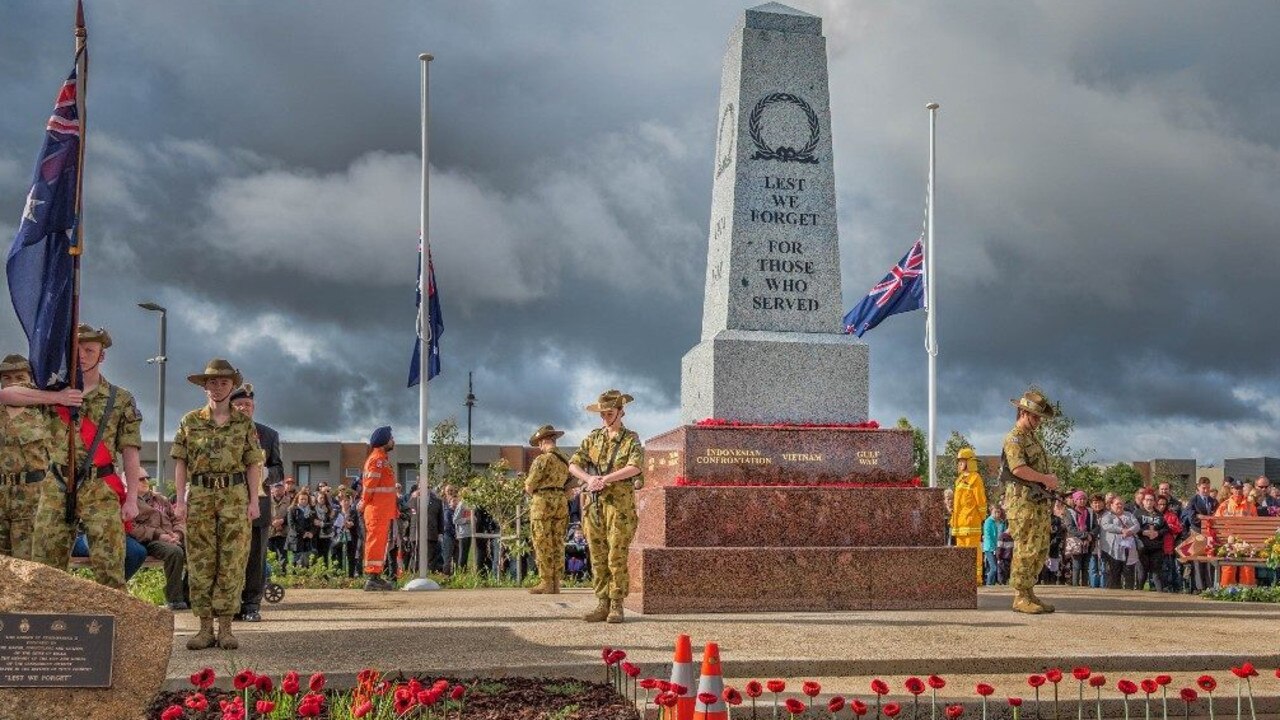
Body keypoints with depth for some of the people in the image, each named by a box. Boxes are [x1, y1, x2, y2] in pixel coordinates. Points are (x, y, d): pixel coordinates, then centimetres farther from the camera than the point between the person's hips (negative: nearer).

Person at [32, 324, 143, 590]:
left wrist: (132, 498, -3)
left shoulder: (120, 400, 7)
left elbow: (130, 453, 4)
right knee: (45, 567, 3)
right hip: (56, 489, 2)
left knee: (109, 568, -7)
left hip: (100, 491, -2)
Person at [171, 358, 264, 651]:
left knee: (232, 562, -1)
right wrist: (181, 499, -2)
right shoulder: (190, 421, 8)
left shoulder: (244, 423, 7)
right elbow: (181, 463, 6)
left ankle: (225, 627, 5)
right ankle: (205, 628, 8)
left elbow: (253, 464, 5)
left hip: (235, 496, -1)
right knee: (200, 562, 1)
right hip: (200, 495, 1)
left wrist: (253, 500, -2)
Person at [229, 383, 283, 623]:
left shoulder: (269, 435, 14)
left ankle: (251, 606, 9)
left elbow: (279, 470, 11)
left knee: (255, 558, 2)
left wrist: (266, 473, -11)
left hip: (258, 503, 2)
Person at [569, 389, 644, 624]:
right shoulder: (593, 438, 14)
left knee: (617, 557, -5)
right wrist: (589, 479, -13)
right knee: (597, 557, 6)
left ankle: (617, 606, 1)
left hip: (620, 504, -4)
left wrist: (605, 478, -22)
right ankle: (602, 605, 12)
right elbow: (573, 464, 6)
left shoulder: (631, 439, 1)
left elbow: (635, 467, -17)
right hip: (593, 504, 5)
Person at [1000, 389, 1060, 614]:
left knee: (1041, 549, 11)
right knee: (1026, 549, -8)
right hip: (1023, 500, -10)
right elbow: (1018, 468, -24)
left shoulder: (1032, 437, 21)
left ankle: (1029, 593, 18)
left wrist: (1050, 479, 4)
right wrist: (1045, 478, -15)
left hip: (1039, 501, 10)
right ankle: (1020, 597, -4)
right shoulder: (1014, 439, -10)